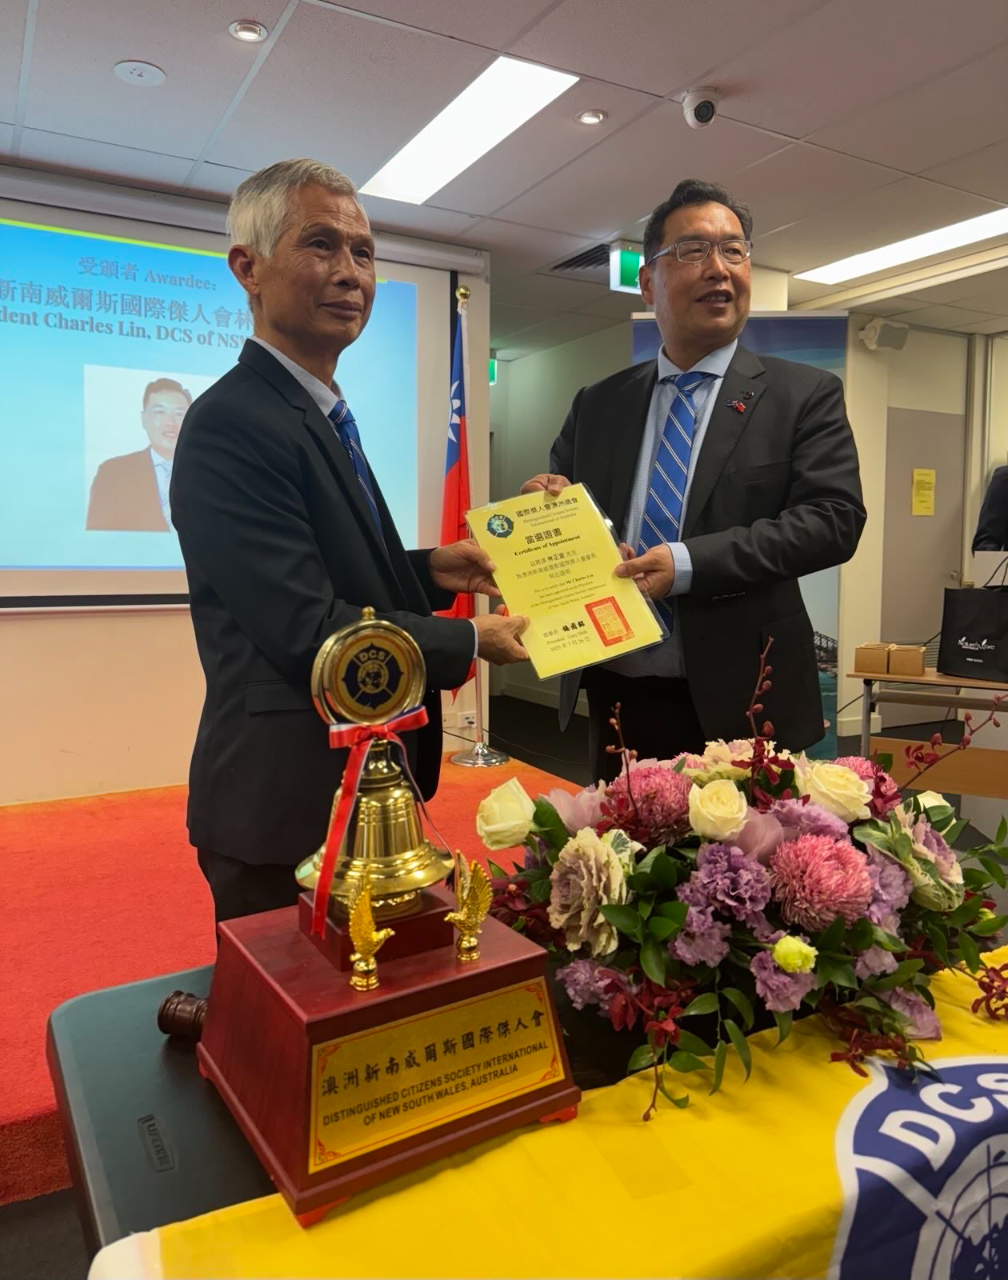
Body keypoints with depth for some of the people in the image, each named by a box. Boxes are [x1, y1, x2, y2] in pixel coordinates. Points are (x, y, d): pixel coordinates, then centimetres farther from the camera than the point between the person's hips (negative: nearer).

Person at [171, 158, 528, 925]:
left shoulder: (324, 418, 10)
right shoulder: (232, 426, -20)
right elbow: (309, 630, -24)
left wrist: (431, 569, 1)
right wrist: (471, 640, -14)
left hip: (362, 793, 9)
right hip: (291, 810, -9)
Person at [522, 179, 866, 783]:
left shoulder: (806, 394, 1)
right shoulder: (597, 404, 10)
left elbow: (833, 517, -11)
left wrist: (688, 563, -21)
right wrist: (545, 503, -11)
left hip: (739, 701, -3)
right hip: (618, 697, 3)